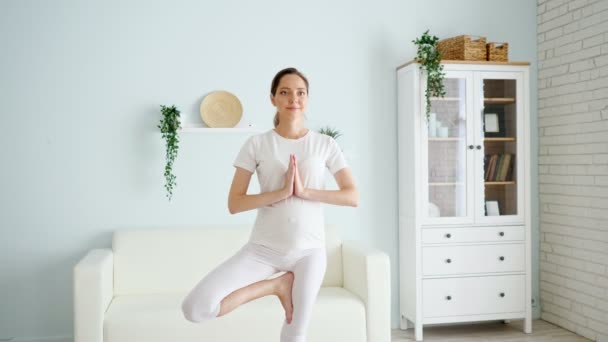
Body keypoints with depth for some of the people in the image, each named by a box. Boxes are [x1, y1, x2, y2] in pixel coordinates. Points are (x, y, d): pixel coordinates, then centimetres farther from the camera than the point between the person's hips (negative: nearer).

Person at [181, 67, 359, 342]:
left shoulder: (325, 144, 2)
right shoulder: (256, 144, -2)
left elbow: (353, 197, -3)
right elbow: (234, 204, -7)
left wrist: (305, 191, -14)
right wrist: (282, 192, -18)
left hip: (309, 249, 1)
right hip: (263, 247, 0)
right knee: (194, 309, -15)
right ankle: (277, 284, 1)